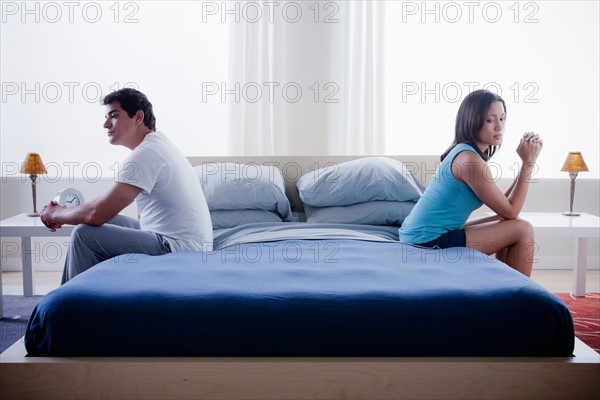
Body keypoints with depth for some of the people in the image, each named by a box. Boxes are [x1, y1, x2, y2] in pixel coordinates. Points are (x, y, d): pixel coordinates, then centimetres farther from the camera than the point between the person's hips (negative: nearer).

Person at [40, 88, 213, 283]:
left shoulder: (146, 153, -18)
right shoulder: (157, 144, 14)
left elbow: (98, 214, -20)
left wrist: (56, 215, -2)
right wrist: (64, 212, 10)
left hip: (178, 248, -10)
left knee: (84, 234, -11)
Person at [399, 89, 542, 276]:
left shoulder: (462, 152, 11)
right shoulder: (470, 160, -19)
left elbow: (503, 203, 11)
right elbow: (510, 211, -12)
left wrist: (526, 162, 4)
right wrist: (529, 162, -9)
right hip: (429, 240, -10)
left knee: (508, 229, 21)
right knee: (522, 230, -6)